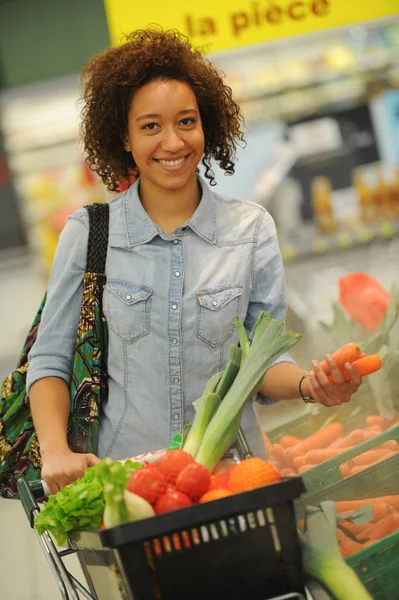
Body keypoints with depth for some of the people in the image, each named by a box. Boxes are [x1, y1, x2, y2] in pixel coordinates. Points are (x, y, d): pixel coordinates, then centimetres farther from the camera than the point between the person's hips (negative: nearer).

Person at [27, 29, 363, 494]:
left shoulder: (252, 229, 4)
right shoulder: (87, 234, 1)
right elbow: (50, 359, 6)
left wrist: (309, 384, -14)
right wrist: (55, 451, -10)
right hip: (122, 470, -1)